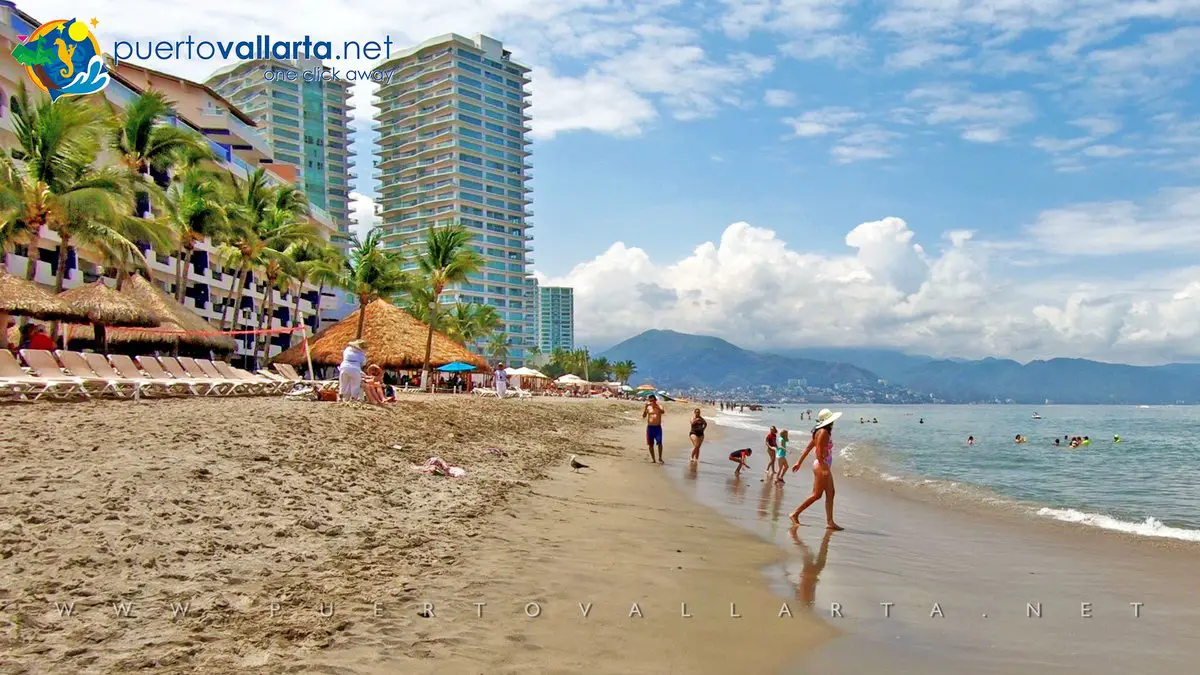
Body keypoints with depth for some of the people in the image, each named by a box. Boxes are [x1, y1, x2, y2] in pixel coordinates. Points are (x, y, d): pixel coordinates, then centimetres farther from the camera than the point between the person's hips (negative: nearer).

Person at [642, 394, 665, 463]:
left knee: (659, 442, -13)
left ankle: (660, 458, -3)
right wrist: (645, 408, -16)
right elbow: (644, 416, -4)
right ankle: (652, 458, 16)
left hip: (658, 427, -2)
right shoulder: (648, 407, 5)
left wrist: (656, 405, -35)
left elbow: (662, 411, -22)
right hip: (650, 427, 2)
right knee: (650, 444, 5)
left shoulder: (659, 407, 1)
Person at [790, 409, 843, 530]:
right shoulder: (823, 432, -16)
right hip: (821, 465, -10)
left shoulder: (822, 432, 13)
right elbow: (819, 451, -23)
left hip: (825, 466, 10)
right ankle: (795, 514, 0)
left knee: (830, 494, 9)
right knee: (817, 494, -5)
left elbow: (808, 448, 15)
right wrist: (823, 468, -27)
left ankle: (830, 522, 10)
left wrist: (799, 462, 18)